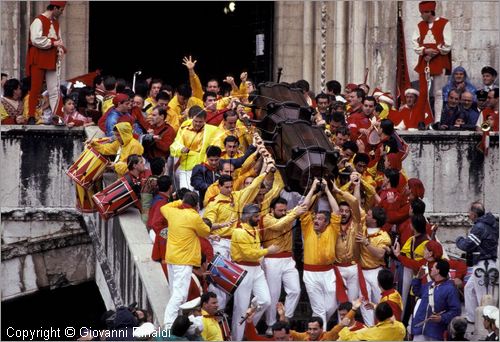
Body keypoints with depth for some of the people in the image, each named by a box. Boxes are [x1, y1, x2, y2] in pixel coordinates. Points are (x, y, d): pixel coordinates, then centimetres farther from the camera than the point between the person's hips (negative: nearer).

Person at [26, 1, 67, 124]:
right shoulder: (39, 21, -12)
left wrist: (60, 49, -1)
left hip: (51, 61, 8)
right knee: (36, 90, -5)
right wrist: (53, 43, -17)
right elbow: (36, 40, -21)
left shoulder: (55, 23, 15)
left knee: (54, 91, 4)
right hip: (38, 60, -8)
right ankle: (31, 118, -1)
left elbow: (58, 39, 21)